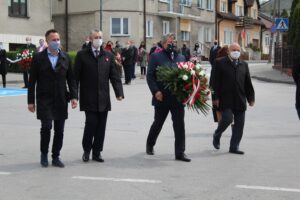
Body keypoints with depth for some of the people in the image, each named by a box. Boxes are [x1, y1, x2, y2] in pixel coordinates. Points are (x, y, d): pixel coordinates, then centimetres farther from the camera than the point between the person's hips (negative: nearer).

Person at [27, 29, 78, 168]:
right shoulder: (38, 58, 0)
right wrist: (31, 101, -3)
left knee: (59, 130, 5)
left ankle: (56, 157, 18)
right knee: (46, 126, -11)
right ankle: (44, 154, 11)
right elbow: (32, 81, 0)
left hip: (61, 100, 3)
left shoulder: (66, 58, 7)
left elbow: (71, 79, 9)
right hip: (44, 99, -3)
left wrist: (73, 96, -2)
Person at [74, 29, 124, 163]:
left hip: (103, 99, 3)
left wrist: (119, 92, -6)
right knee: (91, 123, -7)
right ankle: (86, 150, 13)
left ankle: (97, 152, 17)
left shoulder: (108, 56, 10)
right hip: (88, 99, -3)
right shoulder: (82, 55, 1)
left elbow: (114, 76, 6)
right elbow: (76, 76, -1)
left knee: (101, 126, 5)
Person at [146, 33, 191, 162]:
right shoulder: (156, 57, 0)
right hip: (162, 97, -3)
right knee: (158, 123, 12)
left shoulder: (181, 57, 12)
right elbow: (150, 76, -6)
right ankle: (150, 145, 36)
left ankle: (180, 153, 4)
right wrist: (156, 91, -16)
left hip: (178, 97, 3)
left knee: (180, 125, -2)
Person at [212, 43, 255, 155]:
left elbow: (248, 83, 15)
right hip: (226, 99, -4)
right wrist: (216, 97, -10)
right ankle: (217, 136, 16)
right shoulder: (220, 63, 1)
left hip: (240, 100, 5)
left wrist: (250, 98, 9)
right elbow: (216, 82, -3)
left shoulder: (244, 65, 15)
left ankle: (234, 147, 12)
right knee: (227, 118, -13)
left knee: (239, 124, 3)